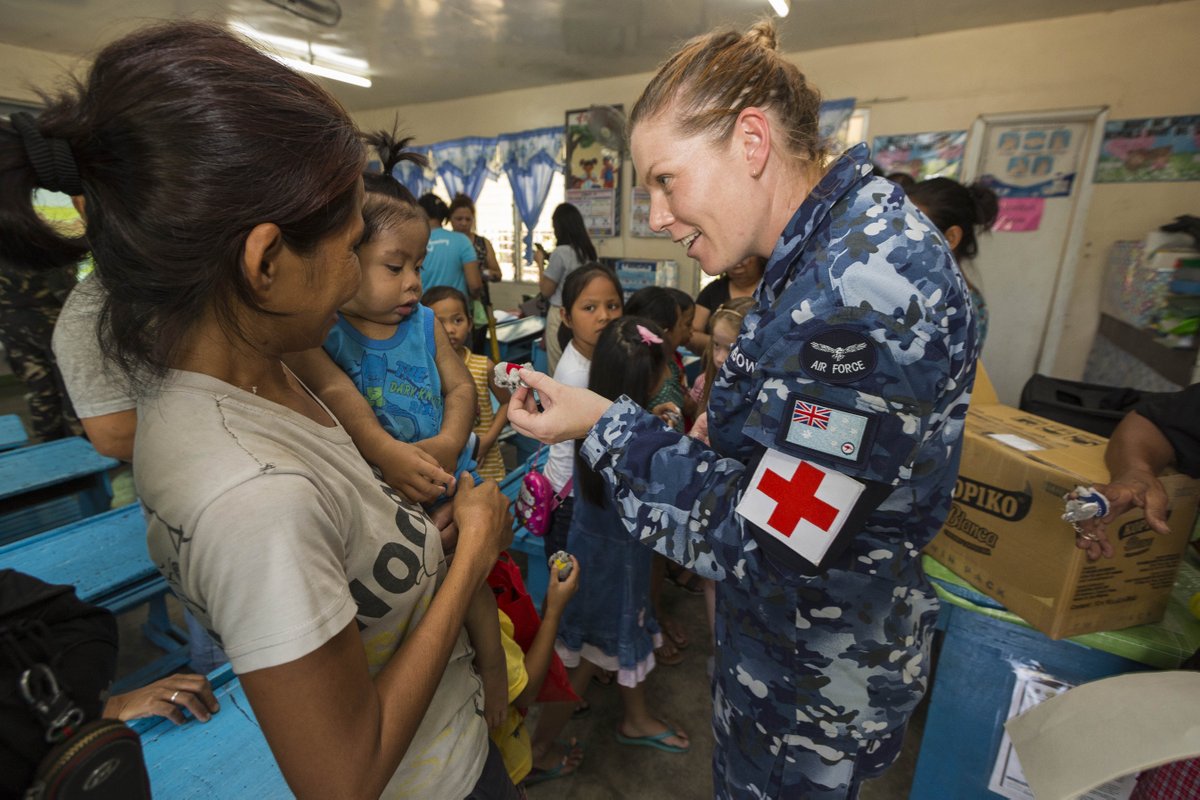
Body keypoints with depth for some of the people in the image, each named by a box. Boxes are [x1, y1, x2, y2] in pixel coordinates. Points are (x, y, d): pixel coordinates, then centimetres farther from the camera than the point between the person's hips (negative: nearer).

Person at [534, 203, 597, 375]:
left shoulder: (561, 252, -15)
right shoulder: (588, 250, 5)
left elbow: (546, 291, -8)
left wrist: (540, 262, 3)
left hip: (561, 314, -7)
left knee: (558, 370, 4)